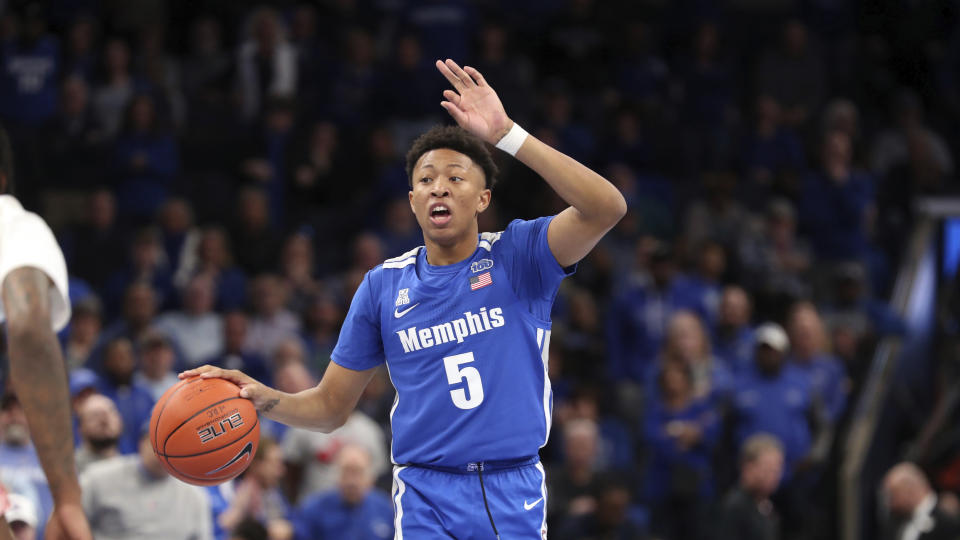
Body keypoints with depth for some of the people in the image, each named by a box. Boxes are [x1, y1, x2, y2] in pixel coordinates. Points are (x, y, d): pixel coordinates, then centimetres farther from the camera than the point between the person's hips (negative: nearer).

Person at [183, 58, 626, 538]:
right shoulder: (384, 285, 5)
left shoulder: (519, 256, -1)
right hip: (428, 496, 0)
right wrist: (265, 400, -10)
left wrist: (506, 133, -24)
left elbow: (605, 208, -20)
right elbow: (331, 407, 11)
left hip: (515, 497, 0)